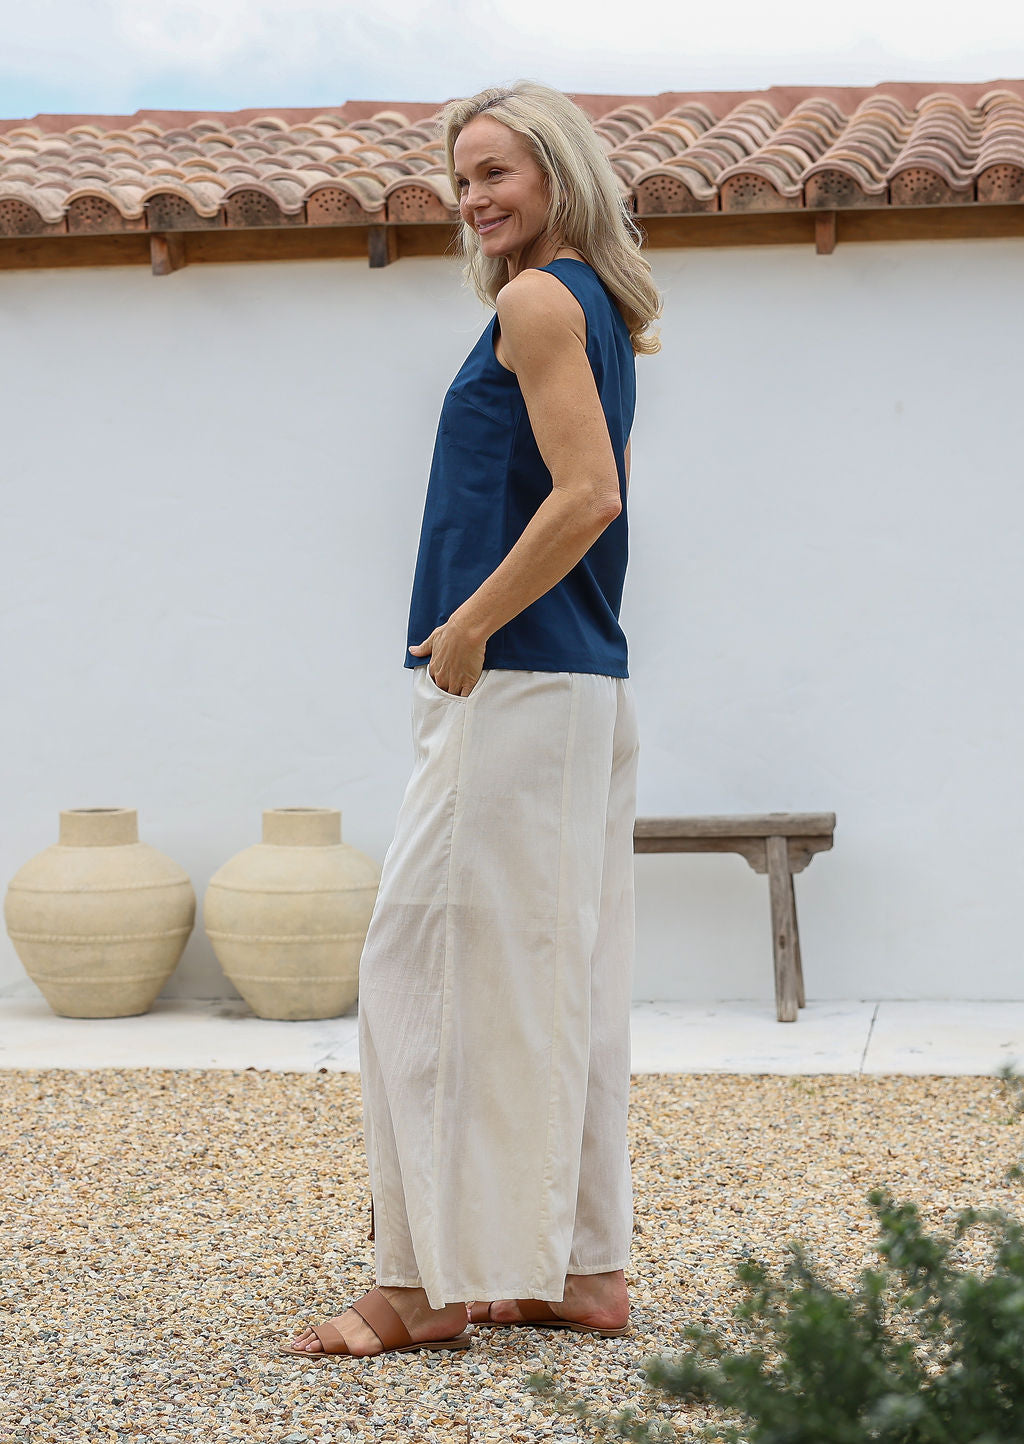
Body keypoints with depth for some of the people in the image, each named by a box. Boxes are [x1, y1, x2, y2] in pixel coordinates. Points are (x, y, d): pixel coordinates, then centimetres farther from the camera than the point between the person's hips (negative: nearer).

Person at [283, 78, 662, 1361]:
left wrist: (468, 627, -17)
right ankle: (585, 1268, 17)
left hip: (515, 687, -10)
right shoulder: (599, 311, 18)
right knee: (560, 977, 11)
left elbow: (587, 495, -20)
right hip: (588, 690, 10)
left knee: (425, 962, -5)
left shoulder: (539, 301, -10)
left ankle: (431, 1280, 0)